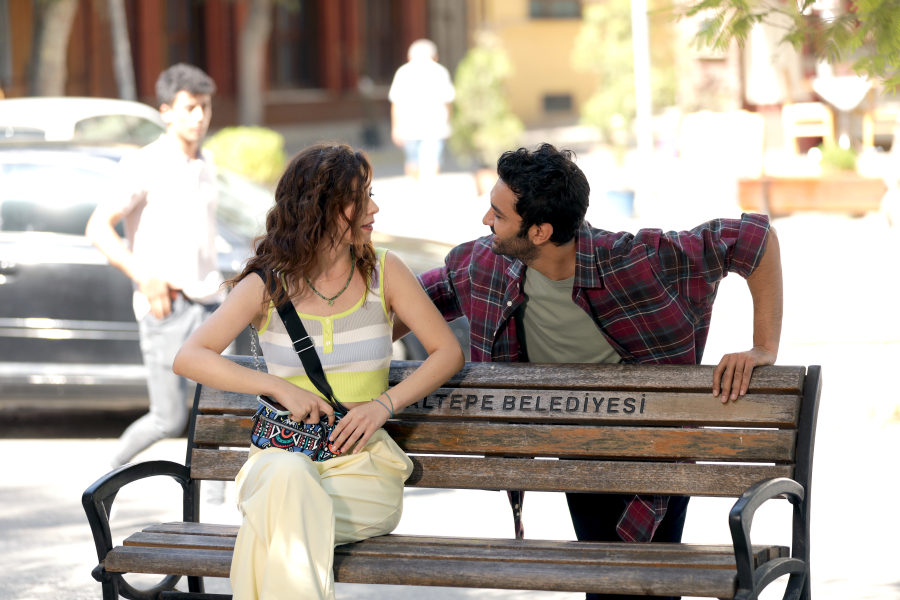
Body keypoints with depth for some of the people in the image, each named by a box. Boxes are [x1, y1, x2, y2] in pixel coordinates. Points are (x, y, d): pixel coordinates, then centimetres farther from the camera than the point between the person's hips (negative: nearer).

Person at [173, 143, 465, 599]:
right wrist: (281, 387, -14)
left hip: (364, 467, 0)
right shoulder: (267, 286, 3)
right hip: (281, 455, 0)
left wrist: (385, 403, -8)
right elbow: (189, 358, -4)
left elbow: (448, 351, 8)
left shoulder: (384, 273, 6)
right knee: (288, 474, -38)